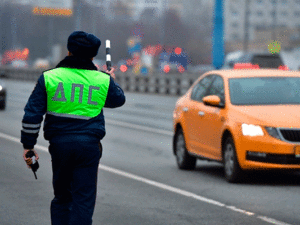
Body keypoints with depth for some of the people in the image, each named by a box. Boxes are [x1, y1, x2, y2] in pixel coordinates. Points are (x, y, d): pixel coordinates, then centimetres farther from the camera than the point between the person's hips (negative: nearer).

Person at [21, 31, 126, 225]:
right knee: (84, 200, 0)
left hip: (59, 143, 1)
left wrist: (28, 145, 5)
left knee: (62, 197, 16)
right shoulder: (103, 80, 2)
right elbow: (118, 99, 23)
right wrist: (112, 80, 42)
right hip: (89, 144, -1)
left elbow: (32, 114, -2)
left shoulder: (49, 78, 1)